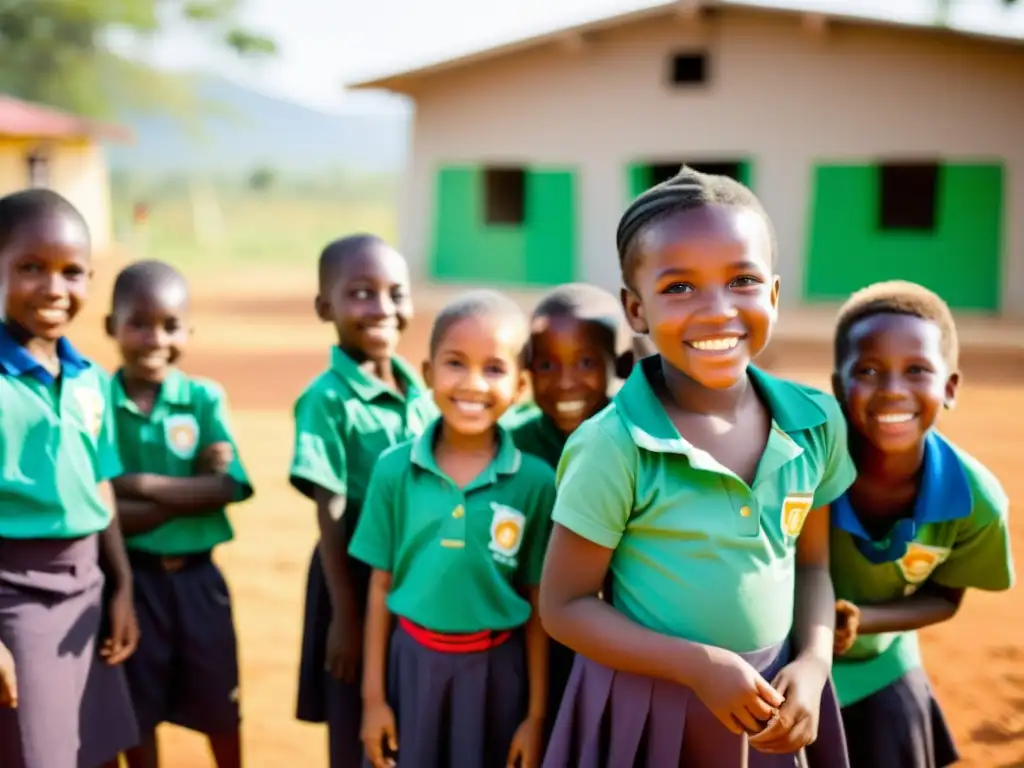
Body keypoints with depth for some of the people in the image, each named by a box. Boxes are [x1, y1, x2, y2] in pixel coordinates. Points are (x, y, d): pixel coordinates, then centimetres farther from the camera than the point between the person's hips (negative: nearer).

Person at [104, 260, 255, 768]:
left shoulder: (204, 399, -5)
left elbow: (228, 487, -15)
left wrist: (139, 484, -21)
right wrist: (188, 493, -20)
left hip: (196, 574, 1)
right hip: (130, 576, -1)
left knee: (219, 707, 15)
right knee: (138, 711, 15)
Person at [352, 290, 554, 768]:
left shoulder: (535, 481, -9)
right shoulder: (394, 470, -6)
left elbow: (539, 607, -3)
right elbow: (381, 587, 1)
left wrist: (536, 714, -1)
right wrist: (373, 696, 2)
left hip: (495, 668, -1)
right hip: (414, 659, 1)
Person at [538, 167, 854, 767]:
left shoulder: (816, 422, -6)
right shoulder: (615, 446, -19)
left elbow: (812, 565, 7)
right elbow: (565, 606, -13)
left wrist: (814, 664, -9)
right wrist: (700, 667, -18)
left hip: (771, 701, 4)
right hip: (648, 708, -4)